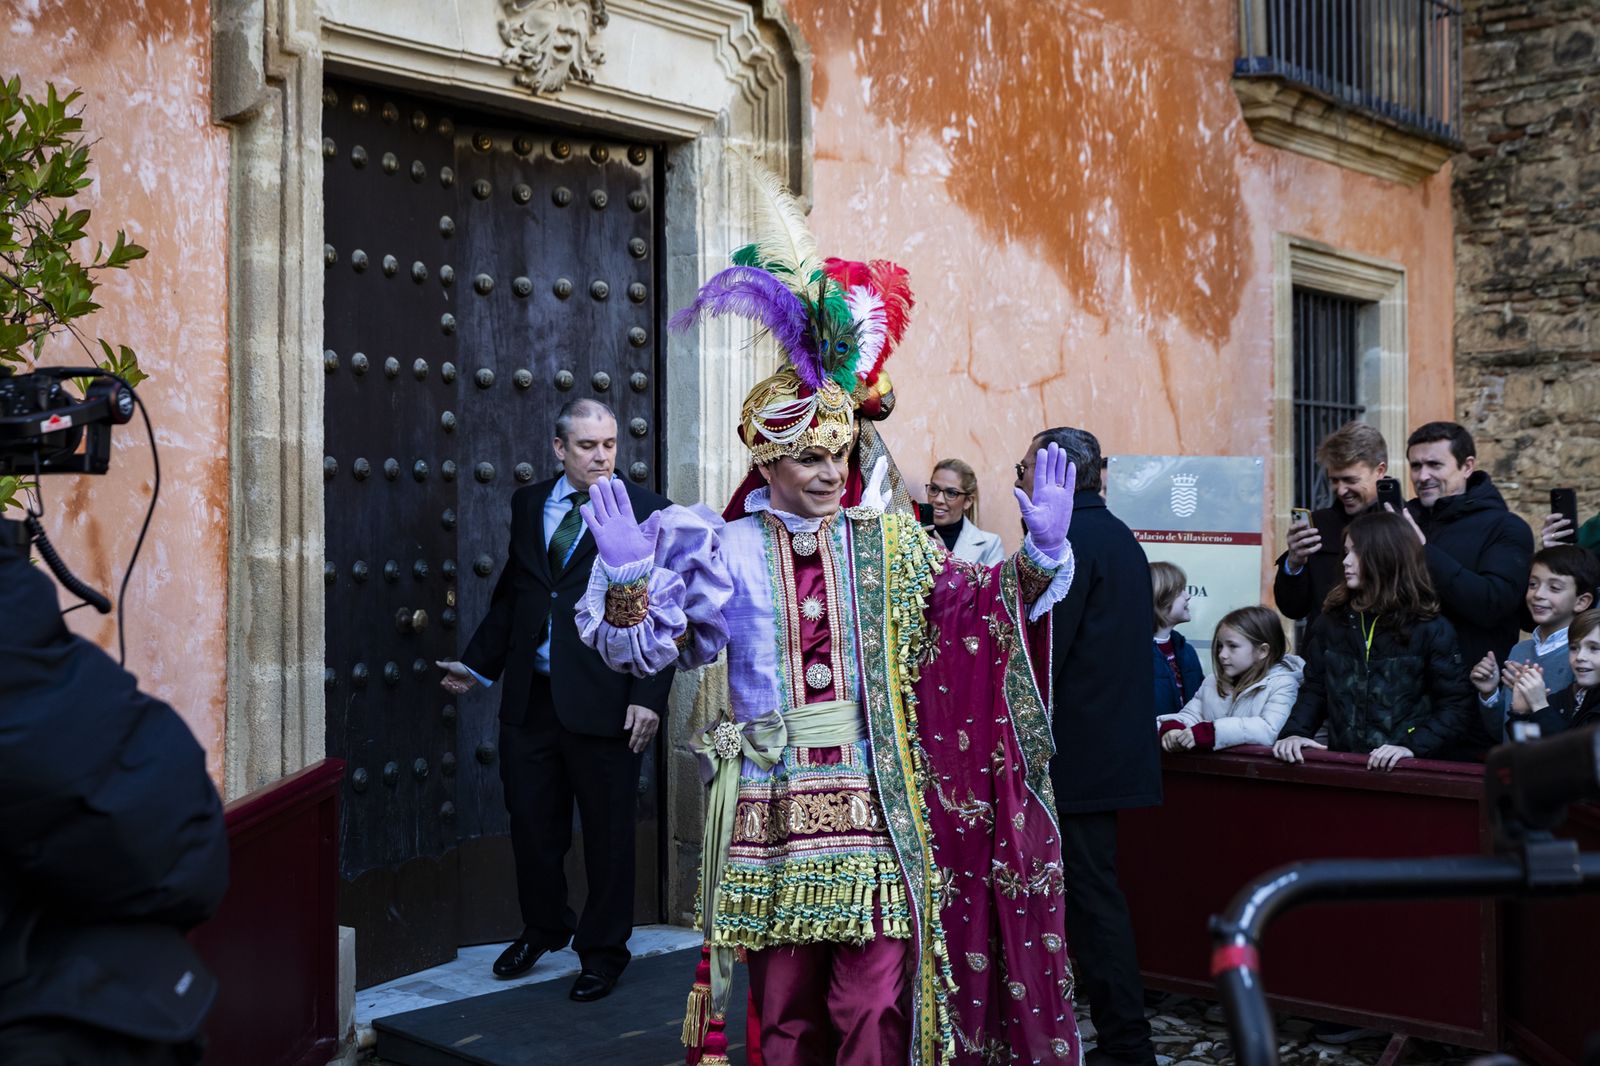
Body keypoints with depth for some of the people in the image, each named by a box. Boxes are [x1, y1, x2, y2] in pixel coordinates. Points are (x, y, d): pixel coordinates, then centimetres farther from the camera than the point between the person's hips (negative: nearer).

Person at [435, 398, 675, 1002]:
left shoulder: (647, 511, -5)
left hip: (603, 699, -4)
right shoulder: (528, 504, 10)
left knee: (608, 833, 8)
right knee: (531, 822, 15)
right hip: (529, 697, 5)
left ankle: (603, 951, 26)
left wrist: (649, 697, -14)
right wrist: (479, 664, 16)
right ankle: (543, 928, 39)